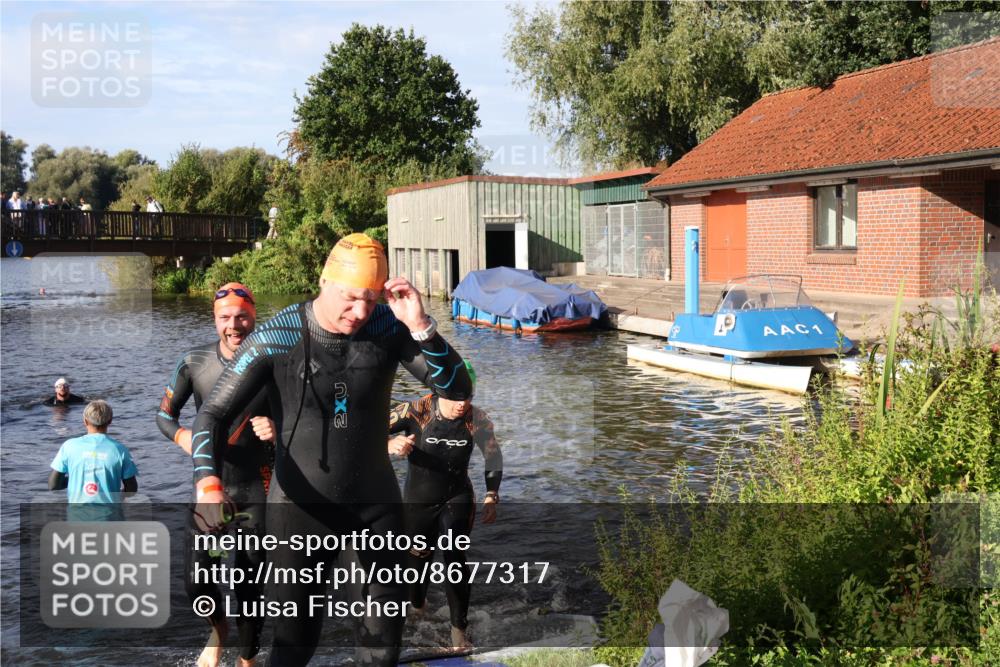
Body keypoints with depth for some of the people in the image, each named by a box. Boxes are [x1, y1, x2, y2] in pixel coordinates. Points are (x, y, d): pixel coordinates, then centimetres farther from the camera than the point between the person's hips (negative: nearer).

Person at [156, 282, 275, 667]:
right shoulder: (195, 362, -6)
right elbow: (164, 415, 3)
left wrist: (277, 432, -25)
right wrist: (182, 436, -18)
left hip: (256, 490, -1)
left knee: (250, 585, 7)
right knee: (197, 581, -3)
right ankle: (218, 631, 32)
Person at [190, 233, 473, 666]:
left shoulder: (389, 327, -11)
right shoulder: (277, 336, -16)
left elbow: (457, 390, -13)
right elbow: (214, 414, -11)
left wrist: (421, 328, -28)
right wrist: (207, 481, -29)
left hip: (376, 501, 3)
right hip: (302, 505, -2)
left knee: (387, 618, 16)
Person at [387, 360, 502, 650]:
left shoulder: (476, 418, -17)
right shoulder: (416, 411, -24)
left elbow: (493, 455, -1)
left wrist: (491, 496, -8)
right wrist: (391, 446, -44)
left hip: (458, 498, 0)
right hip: (418, 501, 0)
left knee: (455, 556, -19)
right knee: (417, 560, 16)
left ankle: (459, 628, -8)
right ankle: (416, 609, 46)